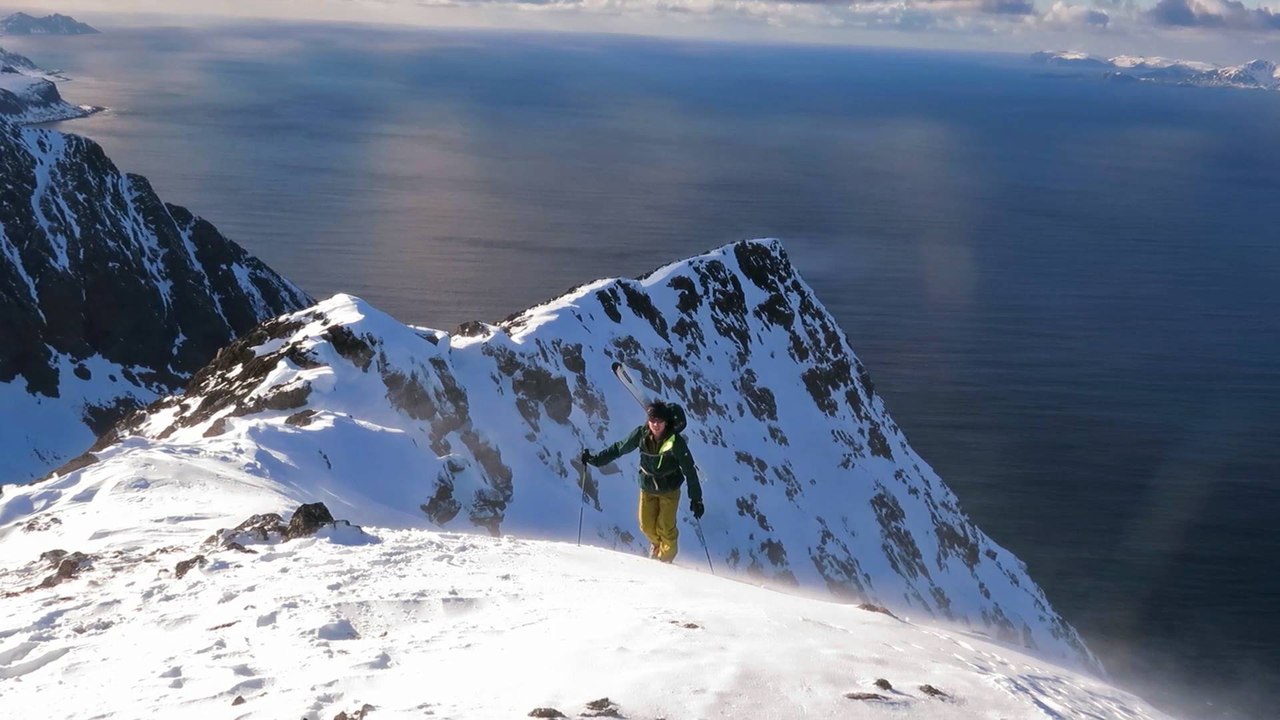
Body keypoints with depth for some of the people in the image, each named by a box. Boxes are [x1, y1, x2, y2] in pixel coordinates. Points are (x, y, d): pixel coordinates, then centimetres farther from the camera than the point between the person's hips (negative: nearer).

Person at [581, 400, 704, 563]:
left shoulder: (676, 442, -24)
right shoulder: (641, 435, -17)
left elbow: (689, 470, -17)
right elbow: (618, 448, -2)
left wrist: (696, 499, -16)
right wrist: (595, 459, -6)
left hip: (669, 490, -3)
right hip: (647, 487, 3)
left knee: (665, 528, -6)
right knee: (647, 526, 2)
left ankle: (666, 556, 25)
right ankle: (657, 544, 38)